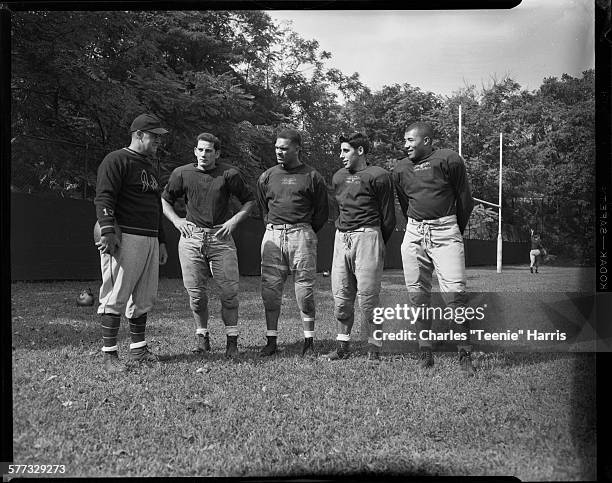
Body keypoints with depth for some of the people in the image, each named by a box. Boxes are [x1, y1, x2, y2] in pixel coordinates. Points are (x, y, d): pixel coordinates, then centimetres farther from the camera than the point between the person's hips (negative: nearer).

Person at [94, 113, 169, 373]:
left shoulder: (150, 166, 24)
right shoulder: (116, 160, -3)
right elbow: (103, 198, -14)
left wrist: (161, 241, 25)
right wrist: (107, 231, -26)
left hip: (150, 239, 9)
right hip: (125, 237, -9)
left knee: (144, 298, 10)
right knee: (116, 297, -7)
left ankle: (138, 348, 20)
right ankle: (109, 354, -3)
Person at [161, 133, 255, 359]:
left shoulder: (229, 174, 1)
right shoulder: (182, 173, 6)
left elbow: (249, 200, 11)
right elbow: (165, 200, 19)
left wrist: (234, 220, -2)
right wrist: (176, 220, 4)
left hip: (221, 238, -1)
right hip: (191, 237, 1)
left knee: (229, 291, -3)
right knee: (195, 292, 2)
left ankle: (232, 340, 8)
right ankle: (202, 336, 18)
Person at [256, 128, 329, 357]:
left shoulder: (312, 177, 4)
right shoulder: (266, 177, 13)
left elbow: (322, 211, 9)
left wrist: (306, 233, 7)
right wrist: (273, 228, 13)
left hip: (302, 234, -3)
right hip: (272, 235, 3)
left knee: (305, 289, -2)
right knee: (270, 289, 1)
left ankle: (309, 342, 5)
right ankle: (271, 340, 8)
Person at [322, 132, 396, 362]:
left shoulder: (377, 176, -4)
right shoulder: (338, 177, 17)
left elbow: (388, 217, 0)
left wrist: (377, 244, 5)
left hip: (368, 236, -6)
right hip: (341, 239, 6)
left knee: (367, 298, -7)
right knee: (341, 297, 6)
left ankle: (374, 348, 3)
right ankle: (343, 346, 14)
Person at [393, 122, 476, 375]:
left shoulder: (449, 160, -3)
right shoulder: (400, 169, 10)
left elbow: (465, 200, 4)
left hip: (445, 232, -4)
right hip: (414, 233, 5)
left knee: (455, 293, -11)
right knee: (417, 295, 4)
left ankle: (465, 355, -3)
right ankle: (425, 353, 12)